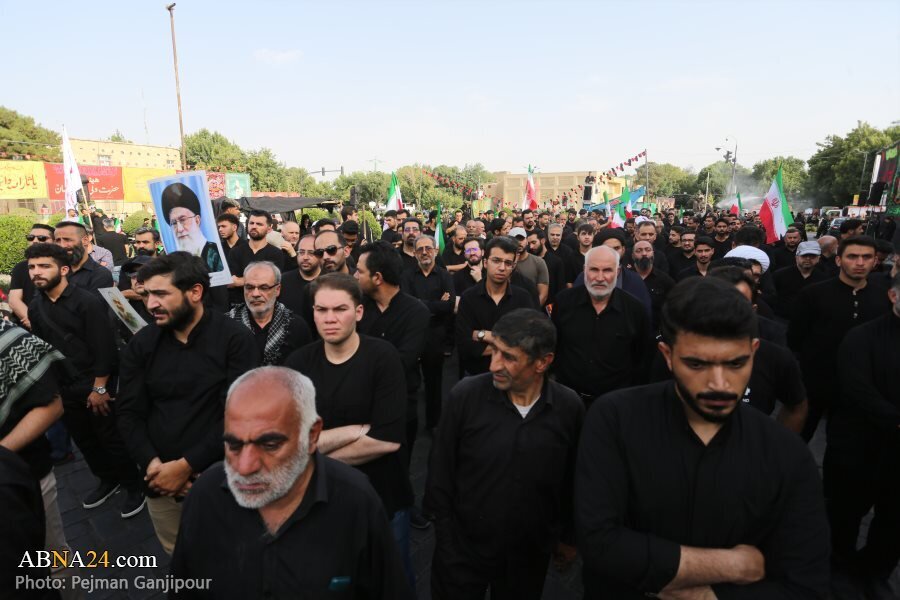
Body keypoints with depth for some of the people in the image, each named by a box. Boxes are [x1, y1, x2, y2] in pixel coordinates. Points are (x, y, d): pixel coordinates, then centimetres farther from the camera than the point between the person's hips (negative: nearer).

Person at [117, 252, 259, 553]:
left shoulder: (235, 339, -13)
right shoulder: (141, 344, 2)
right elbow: (129, 414, 1)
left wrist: (186, 466, -19)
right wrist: (152, 465, -13)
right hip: (160, 481, 4)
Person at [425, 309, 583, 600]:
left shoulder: (569, 408, -15)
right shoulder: (465, 395, -20)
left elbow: (573, 481, 0)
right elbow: (440, 472, -8)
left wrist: (568, 537, 10)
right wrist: (445, 535, -4)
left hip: (530, 554, 2)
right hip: (462, 549, -1)